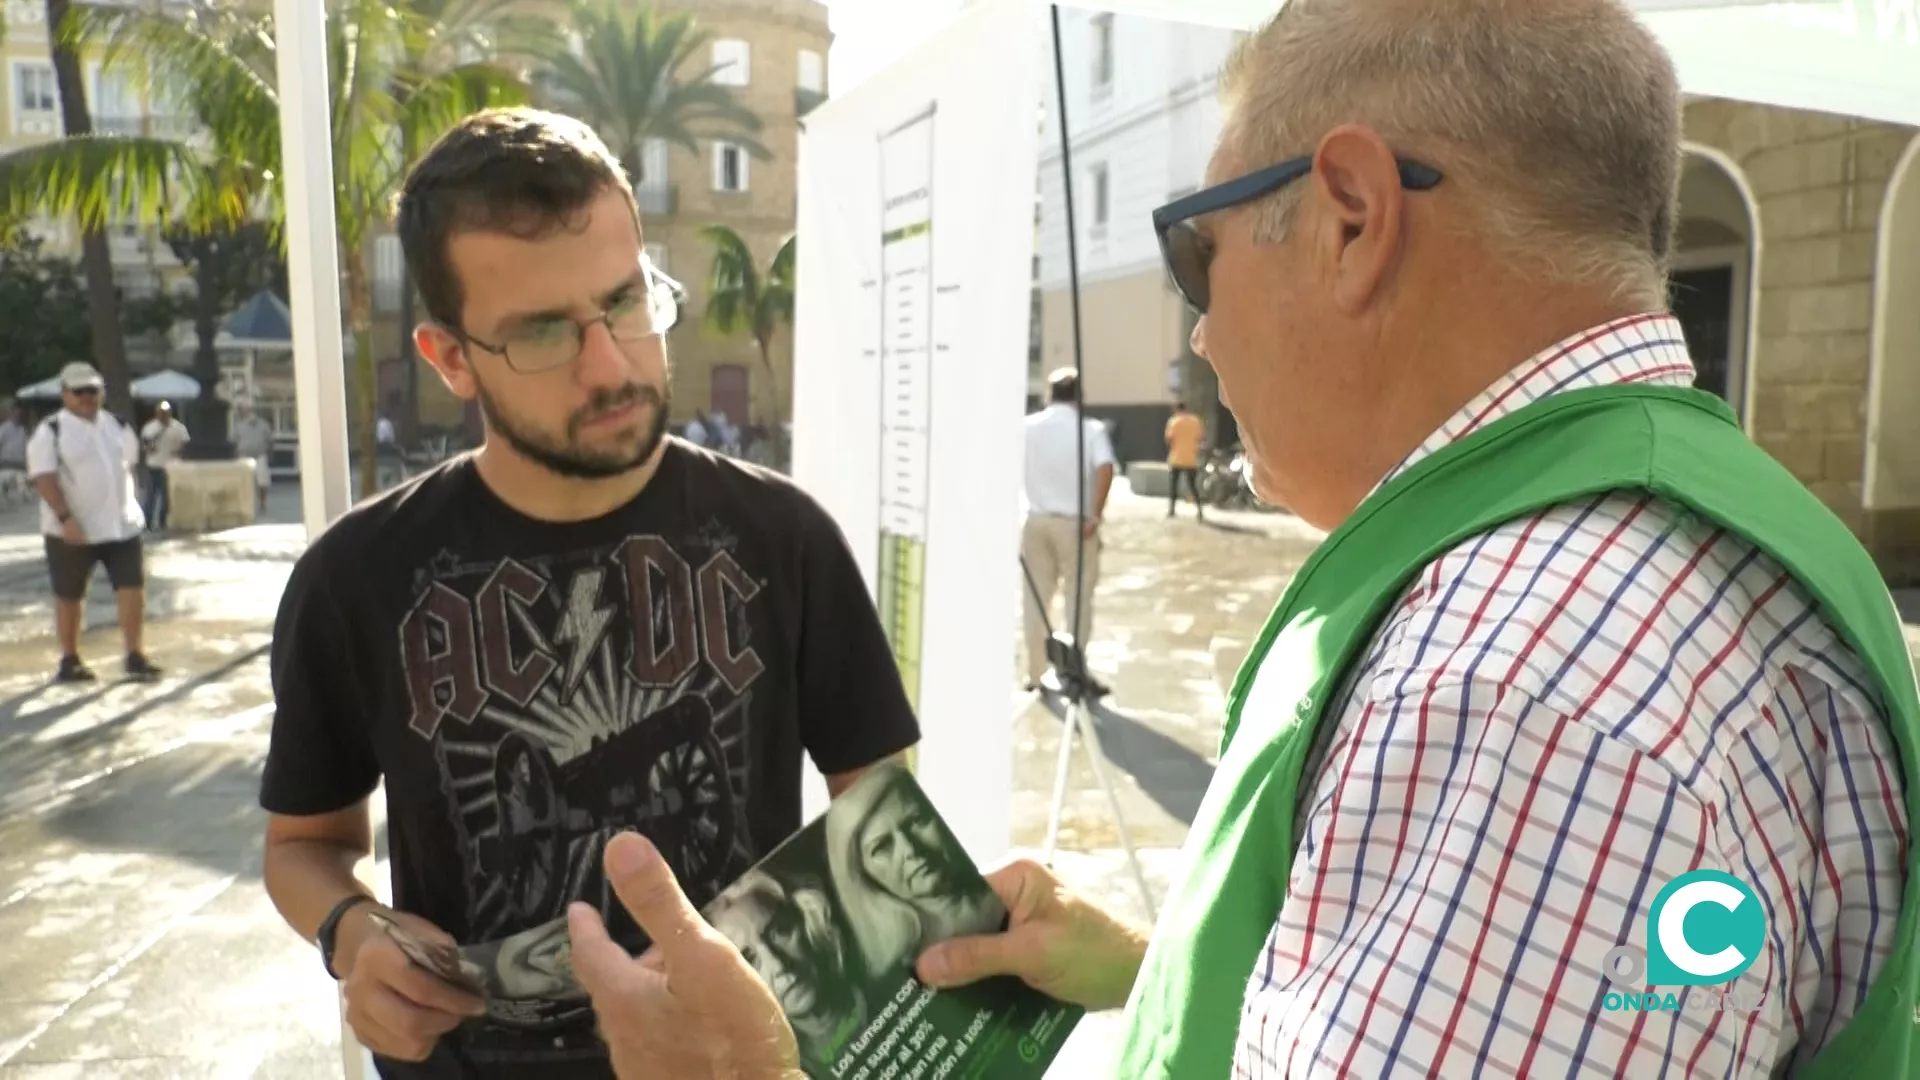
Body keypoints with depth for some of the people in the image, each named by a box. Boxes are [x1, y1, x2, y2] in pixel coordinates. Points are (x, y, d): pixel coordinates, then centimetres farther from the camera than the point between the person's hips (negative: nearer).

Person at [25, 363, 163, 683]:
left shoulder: (117, 425, 10)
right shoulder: (50, 431, -8)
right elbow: (43, 478, -15)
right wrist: (65, 518, -25)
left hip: (122, 524, 4)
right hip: (71, 529, -4)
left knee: (133, 587, -2)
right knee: (68, 596, 8)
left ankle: (134, 657, 5)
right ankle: (69, 660, 20)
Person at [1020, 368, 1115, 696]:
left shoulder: (1028, 426, 6)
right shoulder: (1091, 429, -3)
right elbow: (1105, 468, -19)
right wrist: (1095, 515, -17)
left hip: (1036, 520, 3)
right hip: (1074, 522, -3)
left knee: (1036, 597, 10)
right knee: (1078, 597, 4)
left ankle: (1037, 672, 15)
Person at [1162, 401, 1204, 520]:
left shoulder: (1174, 421, -5)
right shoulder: (1196, 421, 5)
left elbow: (1169, 439, -9)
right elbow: (1202, 438, 5)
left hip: (1176, 459, -3)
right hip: (1192, 460, 3)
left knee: (1173, 484, 9)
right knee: (1193, 485, 9)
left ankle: (1171, 510, 7)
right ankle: (1200, 511, -2)